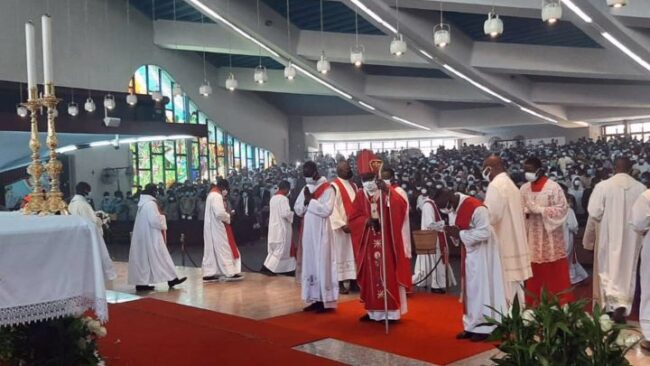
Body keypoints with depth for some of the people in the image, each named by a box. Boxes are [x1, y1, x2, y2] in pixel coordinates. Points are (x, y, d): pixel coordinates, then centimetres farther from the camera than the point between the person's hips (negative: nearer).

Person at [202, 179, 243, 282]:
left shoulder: (212, 194, 15)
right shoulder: (217, 196, -18)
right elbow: (220, 213, -26)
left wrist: (226, 214, 8)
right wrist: (228, 217, -8)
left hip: (211, 227, 10)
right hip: (217, 227, -10)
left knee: (211, 250, 9)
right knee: (223, 249, -4)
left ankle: (208, 274, 10)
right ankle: (230, 273, 0)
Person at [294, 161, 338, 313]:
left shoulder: (327, 189, -8)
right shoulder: (306, 189, 13)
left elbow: (327, 210, -19)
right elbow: (297, 210, 9)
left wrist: (310, 200, -14)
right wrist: (306, 200, -9)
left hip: (321, 233, -7)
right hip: (308, 232, 7)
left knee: (322, 264, -5)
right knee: (310, 264, 7)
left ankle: (326, 300, 0)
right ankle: (315, 299, 14)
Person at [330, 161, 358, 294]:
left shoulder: (353, 185, 14)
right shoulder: (334, 186, -8)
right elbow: (332, 207, -14)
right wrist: (342, 224, -19)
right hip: (341, 227, -7)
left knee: (354, 254, 7)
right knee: (341, 254, -1)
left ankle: (351, 280, 13)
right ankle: (341, 283, 5)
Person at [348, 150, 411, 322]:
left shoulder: (387, 192, -2)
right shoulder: (360, 196, 7)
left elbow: (401, 206, -20)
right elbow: (353, 218, 1)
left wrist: (387, 191, -32)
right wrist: (367, 220, -17)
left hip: (386, 241, -3)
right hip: (368, 243, 3)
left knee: (388, 275, -3)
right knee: (371, 275, 7)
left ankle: (391, 311, 3)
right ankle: (373, 311, 16)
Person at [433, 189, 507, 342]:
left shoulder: (476, 208, -25)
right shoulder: (453, 208, 1)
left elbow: (485, 232, -26)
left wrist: (460, 234, -24)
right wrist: (452, 231, -12)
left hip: (481, 252, -8)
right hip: (468, 251, 8)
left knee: (482, 287, -2)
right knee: (470, 289, 11)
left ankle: (485, 327, 7)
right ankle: (472, 326, 18)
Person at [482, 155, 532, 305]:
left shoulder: (495, 185, -15)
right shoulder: (510, 184, 14)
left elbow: (491, 215, -22)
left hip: (502, 241, -9)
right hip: (513, 240, 9)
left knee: (503, 280, -4)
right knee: (514, 277, 12)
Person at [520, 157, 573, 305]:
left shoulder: (553, 187, -10)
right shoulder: (524, 188, 5)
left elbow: (563, 208, -13)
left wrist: (539, 209, -20)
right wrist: (526, 211, -13)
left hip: (550, 236, -4)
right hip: (532, 236, 4)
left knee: (555, 271, 2)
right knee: (534, 270, 10)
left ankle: (562, 301, 15)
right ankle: (534, 302, 20)